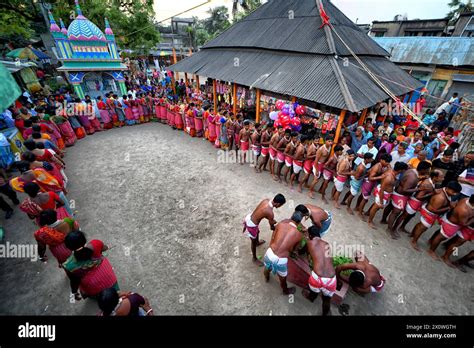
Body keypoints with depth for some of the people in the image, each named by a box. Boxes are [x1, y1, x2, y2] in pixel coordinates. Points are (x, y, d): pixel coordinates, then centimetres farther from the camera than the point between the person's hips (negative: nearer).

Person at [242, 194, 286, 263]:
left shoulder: (266, 200, -10)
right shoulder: (270, 213, -31)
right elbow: (272, 227, -12)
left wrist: (272, 220, 9)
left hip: (248, 217, 8)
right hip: (251, 225, -8)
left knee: (257, 232, 36)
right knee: (253, 241, 17)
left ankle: (257, 242, 67)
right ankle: (254, 258, 41)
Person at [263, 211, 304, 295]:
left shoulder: (281, 223, -2)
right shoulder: (299, 235, -3)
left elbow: (272, 239, 5)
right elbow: (291, 249, 9)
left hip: (270, 253, 2)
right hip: (281, 260, -2)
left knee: (267, 268, 37)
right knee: (282, 278, 31)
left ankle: (266, 277, 69)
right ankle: (286, 291, 61)